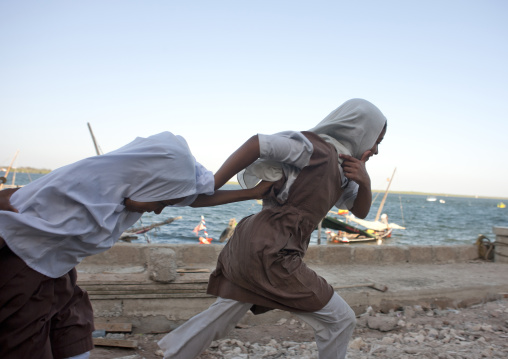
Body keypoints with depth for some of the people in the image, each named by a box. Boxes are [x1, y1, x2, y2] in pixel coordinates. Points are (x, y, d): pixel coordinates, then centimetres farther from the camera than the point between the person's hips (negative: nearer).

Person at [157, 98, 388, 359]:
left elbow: (360, 210, 16)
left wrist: (364, 181, -5)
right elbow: (258, 143, -20)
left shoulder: (341, 167, 16)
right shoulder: (318, 148, -12)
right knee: (340, 320, 4)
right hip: (268, 254, -9)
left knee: (220, 319, 21)